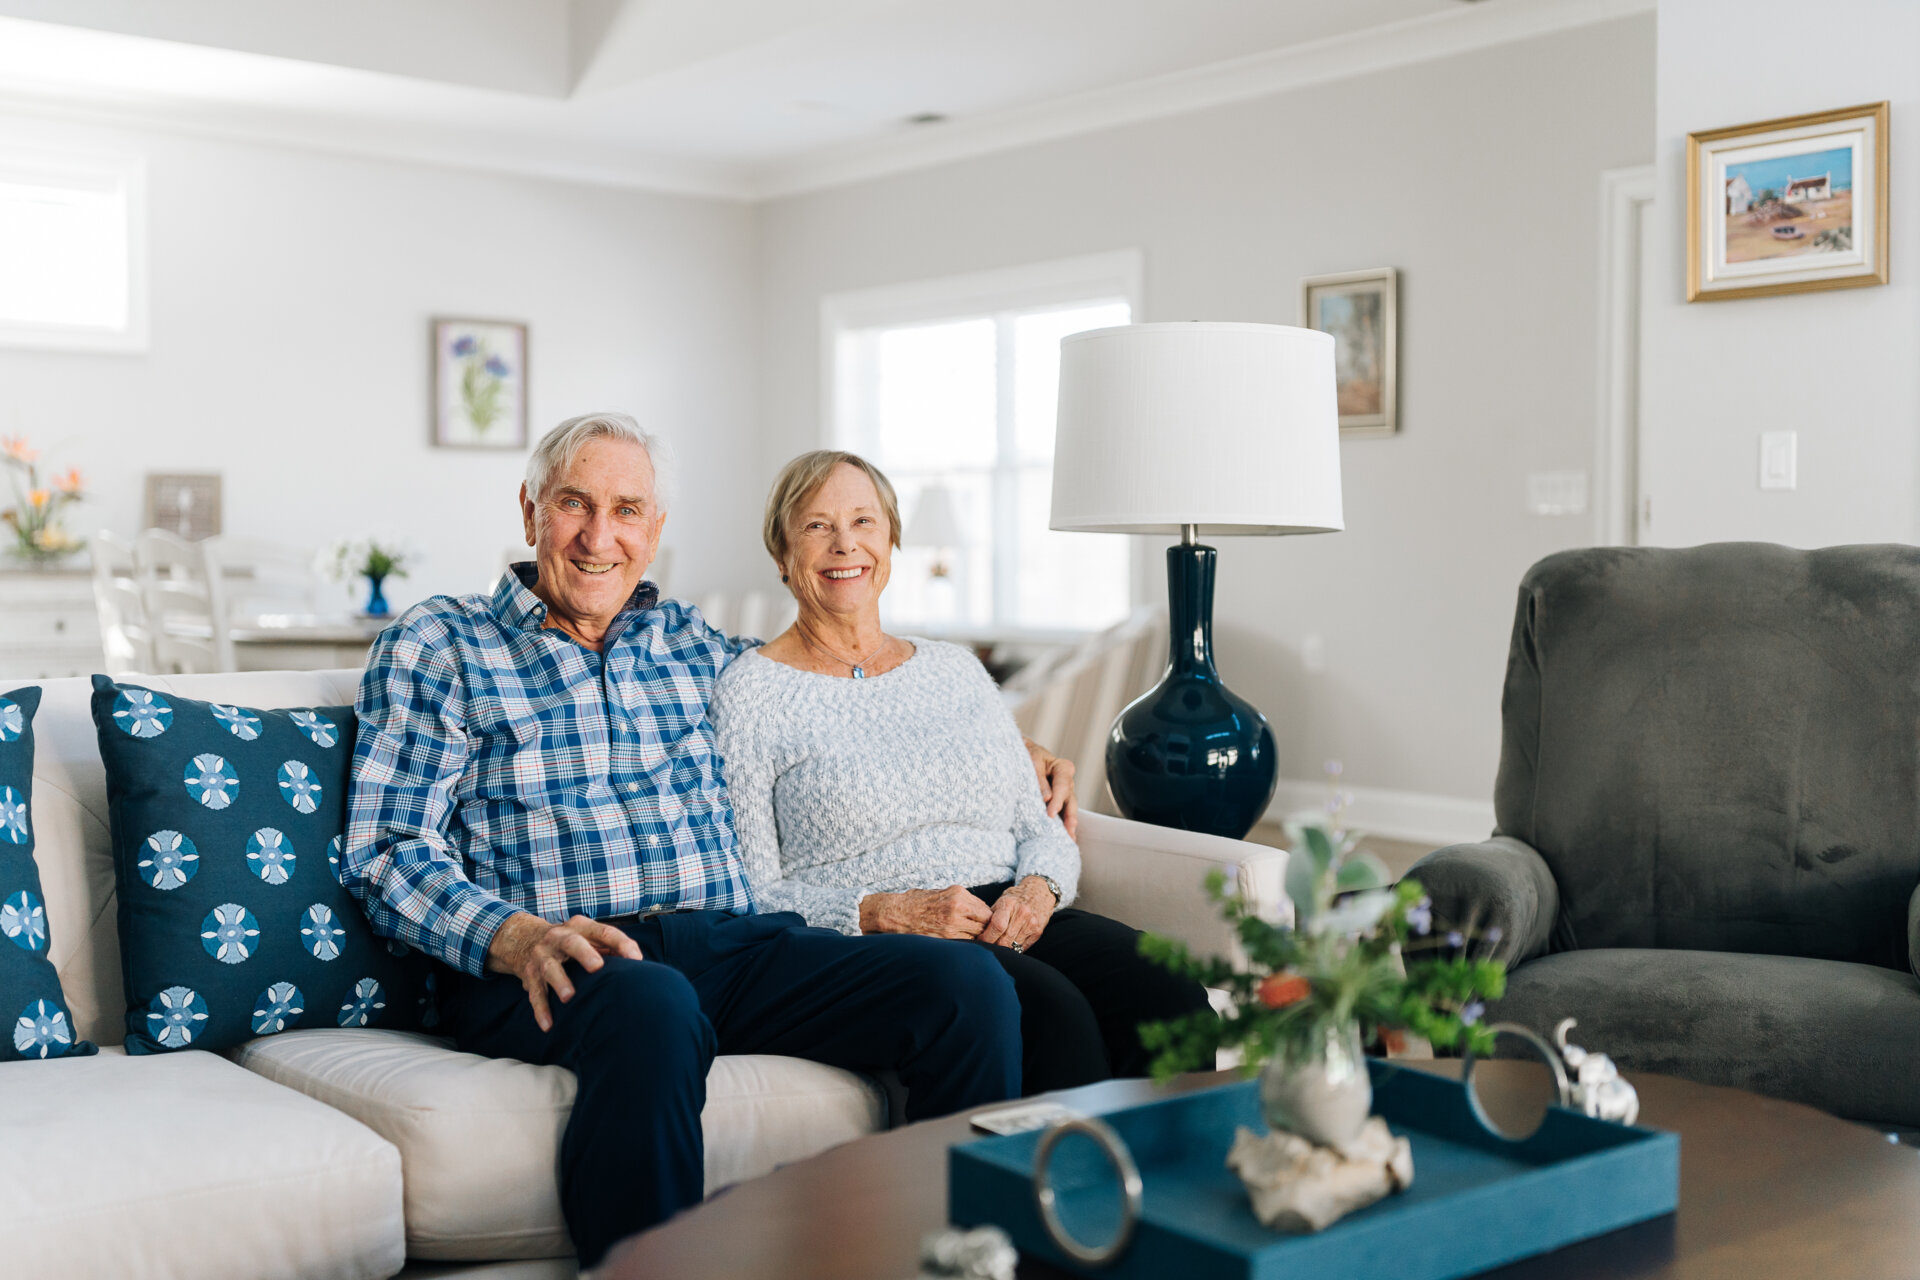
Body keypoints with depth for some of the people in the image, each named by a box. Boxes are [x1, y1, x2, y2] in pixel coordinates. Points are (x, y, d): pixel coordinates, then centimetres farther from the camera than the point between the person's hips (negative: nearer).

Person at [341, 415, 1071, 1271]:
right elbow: (388, 854, 1)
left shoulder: (694, 646, 23)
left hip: (731, 942, 5)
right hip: (548, 969, -4)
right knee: (651, 1006, -41)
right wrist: (518, 938, -19)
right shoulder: (436, 647, 10)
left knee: (970, 987, -18)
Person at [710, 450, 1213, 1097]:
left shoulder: (956, 669, 21)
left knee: (1170, 994, -26)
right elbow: (750, 895, -1)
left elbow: (1041, 827, 20)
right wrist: (884, 912, -15)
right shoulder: (748, 693, 5)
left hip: (1013, 918, 5)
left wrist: (1039, 888, -4)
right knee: (1052, 1010, -35)